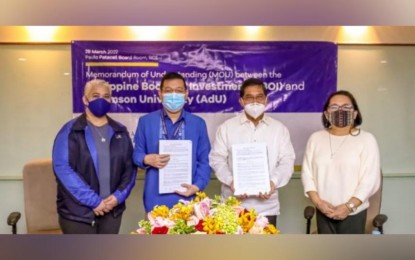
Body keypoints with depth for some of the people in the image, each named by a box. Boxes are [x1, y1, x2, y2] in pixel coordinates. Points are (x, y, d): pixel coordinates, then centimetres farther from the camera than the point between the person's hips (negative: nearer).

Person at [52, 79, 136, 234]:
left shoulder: (120, 132, 9)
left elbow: (130, 167, 7)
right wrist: (93, 201, -17)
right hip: (78, 212, -4)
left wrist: (119, 196, -8)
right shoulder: (70, 131, -5)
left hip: (112, 210, 4)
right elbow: (63, 169, -15)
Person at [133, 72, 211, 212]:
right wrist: (147, 159, -15)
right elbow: (136, 154, 8)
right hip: (156, 199, 0)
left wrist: (197, 186, -9)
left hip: (187, 198, 1)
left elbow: (204, 160, 5)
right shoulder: (145, 121, 4)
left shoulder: (198, 123, 5)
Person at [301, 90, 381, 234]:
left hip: (353, 213, -3)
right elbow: (307, 173, 3)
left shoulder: (366, 139, -6)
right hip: (323, 211, 3)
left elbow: (370, 179, -10)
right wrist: (317, 201, -9)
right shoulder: (316, 138, 4)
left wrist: (349, 206, -14)